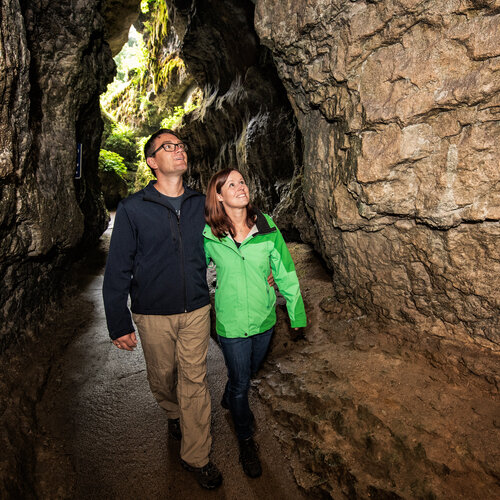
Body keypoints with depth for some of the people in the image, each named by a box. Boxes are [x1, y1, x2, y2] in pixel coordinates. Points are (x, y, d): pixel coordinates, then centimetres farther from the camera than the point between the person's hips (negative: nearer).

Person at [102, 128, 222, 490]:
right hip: (153, 314, -1)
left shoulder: (202, 204, 0)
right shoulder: (133, 209, -8)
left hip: (196, 310, 1)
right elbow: (118, 270, -6)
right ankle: (174, 414, 51)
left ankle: (196, 456, 26)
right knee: (162, 378, 18)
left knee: (195, 381, 7)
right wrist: (119, 324, -6)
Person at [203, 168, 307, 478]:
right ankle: (246, 441, 38)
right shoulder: (209, 234, -12)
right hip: (231, 322, -3)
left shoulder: (266, 226, -9)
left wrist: (296, 311, 2)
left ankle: (230, 400, 60)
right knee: (241, 381, 11)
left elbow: (285, 270, -2)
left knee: (251, 371, 25)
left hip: (264, 317, 3)